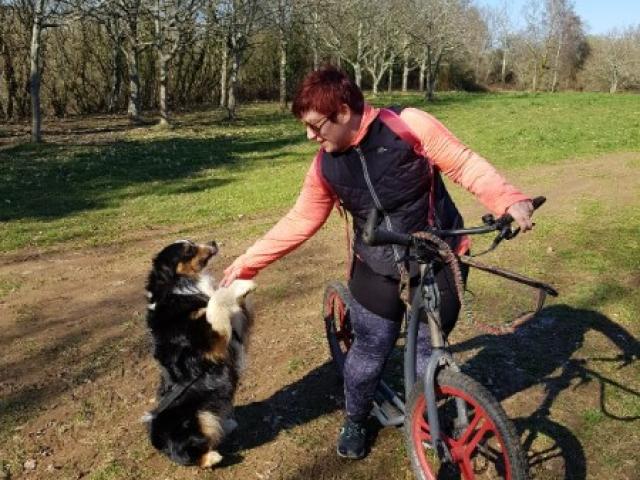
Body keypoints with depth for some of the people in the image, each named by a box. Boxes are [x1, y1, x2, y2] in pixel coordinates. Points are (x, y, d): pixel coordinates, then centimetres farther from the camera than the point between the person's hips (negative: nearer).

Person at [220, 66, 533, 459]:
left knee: (429, 349, 10)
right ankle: (355, 422, 34)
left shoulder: (409, 125, -18)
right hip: (378, 271, 2)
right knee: (370, 353, 6)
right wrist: (247, 263, 2)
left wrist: (509, 200, -28)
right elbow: (300, 221, 2)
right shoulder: (326, 166, -5)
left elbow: (465, 164, -13)